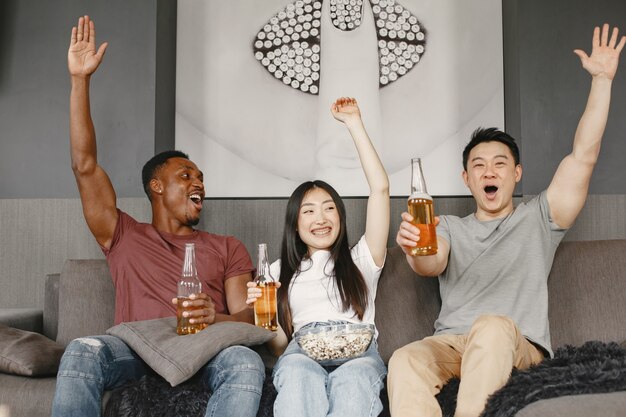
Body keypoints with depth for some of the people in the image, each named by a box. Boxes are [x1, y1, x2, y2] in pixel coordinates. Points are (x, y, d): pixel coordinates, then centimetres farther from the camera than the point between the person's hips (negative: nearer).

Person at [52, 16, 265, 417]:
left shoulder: (228, 248, 23)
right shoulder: (124, 237, 22)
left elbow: (247, 317, 10)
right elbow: (85, 165, 12)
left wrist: (216, 317, -16)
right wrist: (80, 80, 8)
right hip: (135, 349, 0)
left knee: (246, 363, -34)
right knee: (83, 351, -34)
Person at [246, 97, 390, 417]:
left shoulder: (360, 261, 20)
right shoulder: (280, 271, 25)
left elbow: (380, 188, 11)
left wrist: (353, 123, 13)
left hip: (357, 351, 0)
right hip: (302, 352, 1)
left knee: (353, 381, -38)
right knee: (298, 375, -38)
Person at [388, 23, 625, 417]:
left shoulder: (538, 218, 18)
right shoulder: (449, 227, 21)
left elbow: (584, 155, 8)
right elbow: (432, 265, -2)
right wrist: (417, 248, -28)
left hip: (519, 348, -1)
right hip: (450, 344, 2)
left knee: (492, 326, -38)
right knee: (404, 360, -32)